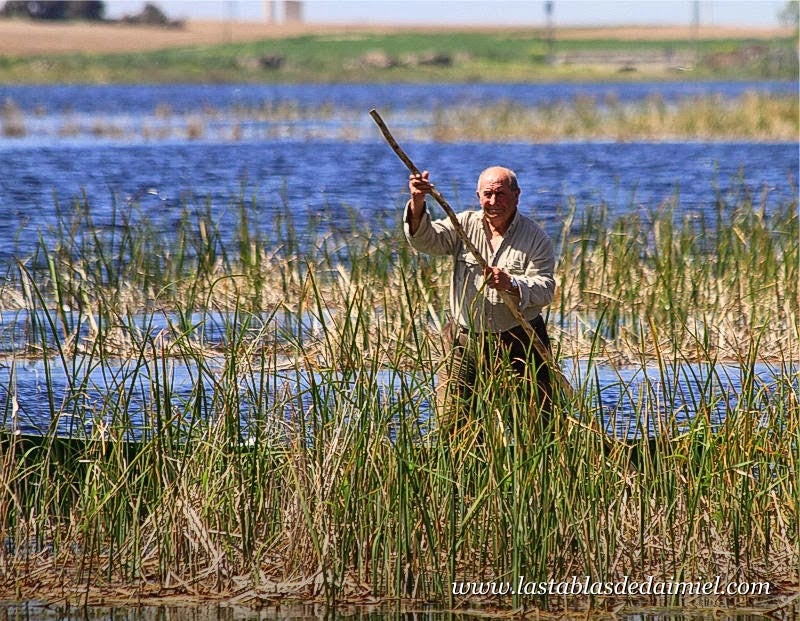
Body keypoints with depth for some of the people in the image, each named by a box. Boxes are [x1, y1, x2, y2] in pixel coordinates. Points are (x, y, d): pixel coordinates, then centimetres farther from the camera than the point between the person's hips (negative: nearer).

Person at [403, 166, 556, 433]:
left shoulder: (536, 238, 0)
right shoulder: (465, 225, 6)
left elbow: (545, 288, -11)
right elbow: (426, 240, -11)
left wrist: (511, 285, -30)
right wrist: (418, 204, -30)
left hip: (518, 343, -1)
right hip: (465, 340, 1)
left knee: (535, 423, -1)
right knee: (450, 421, -4)